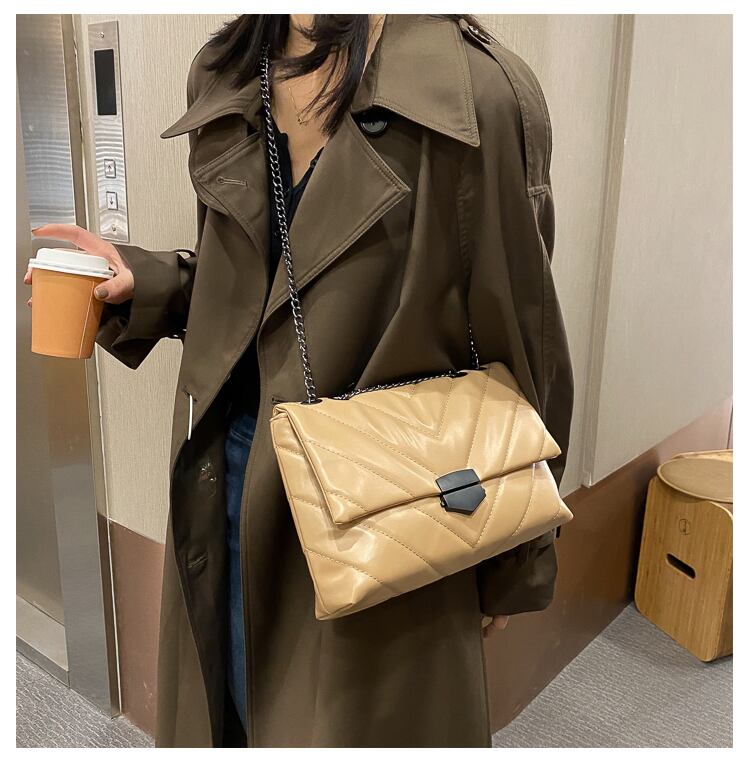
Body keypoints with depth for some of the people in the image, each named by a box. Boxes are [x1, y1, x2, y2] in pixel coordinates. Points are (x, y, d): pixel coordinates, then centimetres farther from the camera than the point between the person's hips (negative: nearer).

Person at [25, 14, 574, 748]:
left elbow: (518, 348, -10)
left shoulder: (474, 92, -16)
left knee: (362, 719, 17)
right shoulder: (226, 74, 4)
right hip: (232, 472, 6)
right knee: (236, 714, 24)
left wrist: (515, 563, -2)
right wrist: (145, 285, -5)